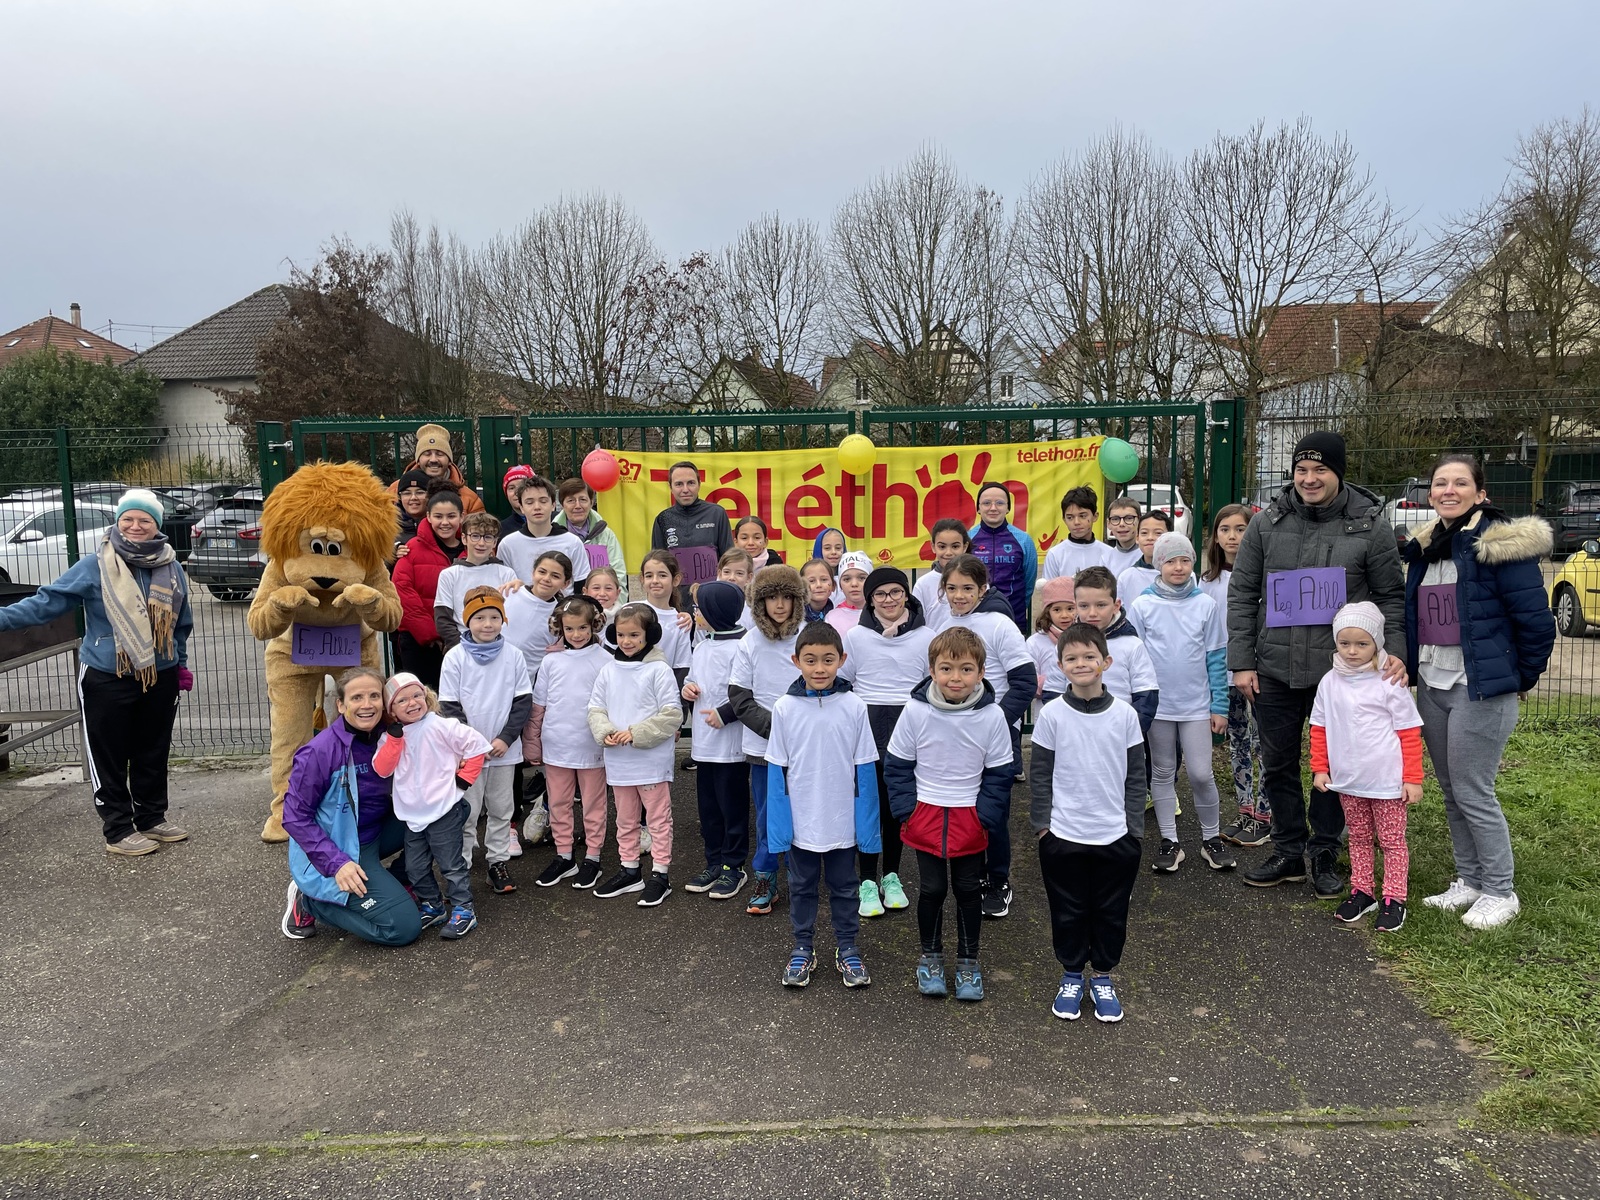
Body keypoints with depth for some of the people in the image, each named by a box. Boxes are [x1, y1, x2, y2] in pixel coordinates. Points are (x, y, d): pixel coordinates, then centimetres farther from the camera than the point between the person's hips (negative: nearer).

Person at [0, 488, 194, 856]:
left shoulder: (172, 569, 4)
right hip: (107, 680, -4)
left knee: (154, 754, 14)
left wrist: (180, 663, 17)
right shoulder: (94, 567, -9)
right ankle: (119, 831, 13)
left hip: (160, 679, 4)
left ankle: (152, 818, 28)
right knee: (110, 758, 3)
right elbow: (48, 601, -12)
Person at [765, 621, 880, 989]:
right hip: (800, 821, 1)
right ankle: (803, 948, 32)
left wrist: (868, 826, -5)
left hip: (843, 822, 0)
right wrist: (778, 826, -6)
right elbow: (777, 771, -3)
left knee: (844, 887, 15)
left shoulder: (853, 707, -9)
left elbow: (864, 769, -5)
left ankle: (847, 948, 32)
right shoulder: (784, 708, -8)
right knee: (802, 887, 16)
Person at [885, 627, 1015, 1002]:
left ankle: (968, 960, 29)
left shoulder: (992, 715, -11)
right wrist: (906, 809, -7)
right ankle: (930, 955, 31)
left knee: (969, 890, 12)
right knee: (931, 890, 10)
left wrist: (985, 816, -8)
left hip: (970, 820, 0)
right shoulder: (915, 711, -11)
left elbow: (999, 773, -1)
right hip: (925, 816, 0)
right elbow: (897, 765, -1)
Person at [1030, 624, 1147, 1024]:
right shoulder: (1052, 715, -6)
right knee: (1069, 911, 11)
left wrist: (1134, 827, 1)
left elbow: (1135, 776, 4)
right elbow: (1039, 774, -1)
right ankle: (1072, 976, 29)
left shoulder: (1125, 715, -3)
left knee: (1111, 912, 12)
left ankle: (1102, 976, 30)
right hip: (1064, 836, -1)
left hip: (1116, 837, 1)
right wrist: (1042, 822, -4)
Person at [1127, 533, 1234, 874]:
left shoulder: (1206, 605, -1)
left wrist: (1219, 706, 1)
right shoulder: (1142, 606, -3)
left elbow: (1216, 658, 2)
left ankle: (1211, 838, 19)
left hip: (1197, 705, 0)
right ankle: (1169, 841, 21)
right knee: (1162, 773, 10)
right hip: (1157, 704, 0)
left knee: (1201, 774, 0)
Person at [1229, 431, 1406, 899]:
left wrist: (1394, 650, -12)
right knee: (1278, 766, 11)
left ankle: (1324, 855, 26)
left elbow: (1391, 596, 3)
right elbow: (1241, 594, 3)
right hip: (1274, 671, 2)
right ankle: (1288, 852, 27)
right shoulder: (1266, 523, 1)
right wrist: (1242, 661, -2)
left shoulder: (1369, 526, -3)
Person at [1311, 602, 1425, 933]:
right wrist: (1319, 768, 5)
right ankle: (1362, 891, 28)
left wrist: (1413, 779, -11)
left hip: (1387, 782, -4)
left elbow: (1409, 734, -10)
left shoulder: (1389, 683, -12)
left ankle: (1394, 899, 17)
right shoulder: (1330, 683, 0)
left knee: (1392, 841, 8)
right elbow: (1319, 729, 8)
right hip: (1347, 782, 4)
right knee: (1359, 838, 17)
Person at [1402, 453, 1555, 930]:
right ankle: (1468, 880, 27)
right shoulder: (1424, 547, 10)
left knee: (1473, 793, -2)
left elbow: (1536, 620, -12)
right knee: (1451, 791, 14)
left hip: (1480, 690, -7)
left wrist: (1521, 679, -4)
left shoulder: (1500, 543, -13)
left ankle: (1500, 892, 15)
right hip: (1431, 685, 7)